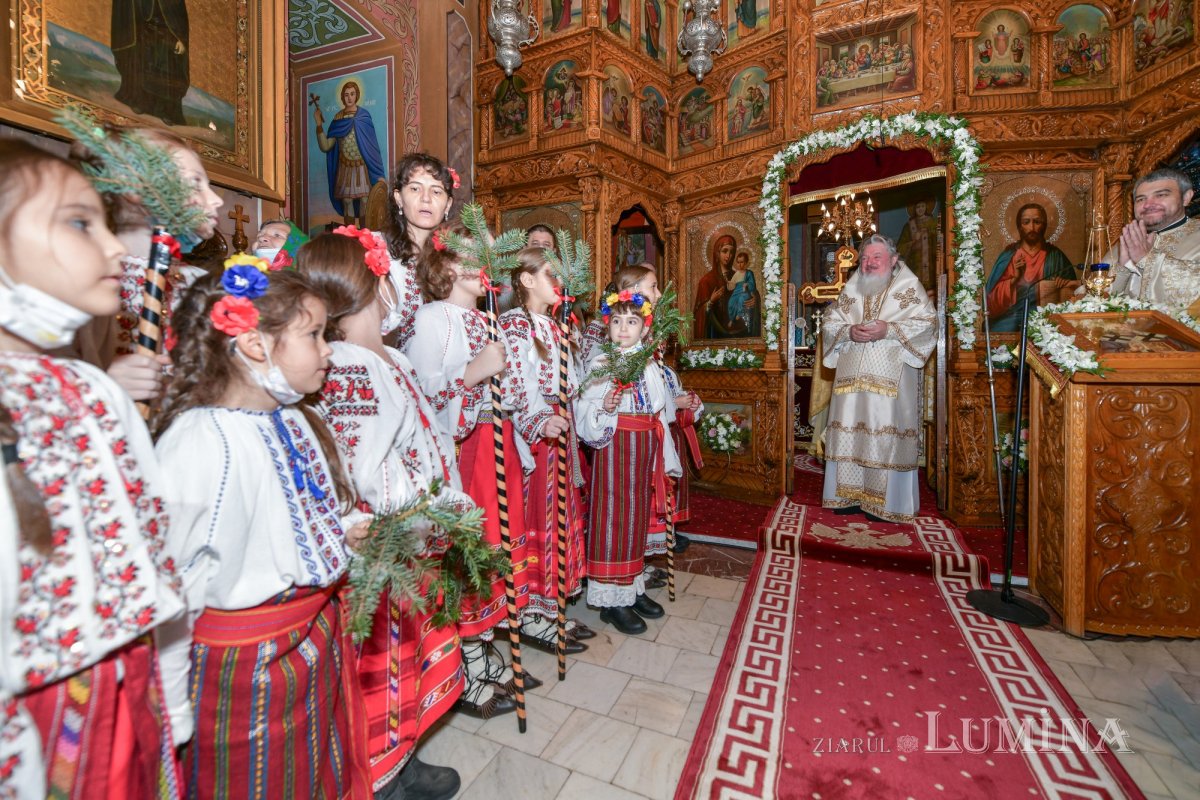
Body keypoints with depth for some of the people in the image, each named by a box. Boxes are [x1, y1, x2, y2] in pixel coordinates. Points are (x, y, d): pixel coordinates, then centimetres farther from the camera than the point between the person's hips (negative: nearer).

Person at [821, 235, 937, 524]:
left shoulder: (908, 287, 5)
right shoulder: (850, 289, 16)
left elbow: (927, 322, -4)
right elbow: (829, 323, 11)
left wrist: (889, 330, -17)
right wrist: (849, 331, -10)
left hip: (890, 379, -4)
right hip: (852, 377, 4)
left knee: (886, 432, -5)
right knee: (850, 430, 2)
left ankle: (884, 502, 5)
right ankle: (851, 495, 12)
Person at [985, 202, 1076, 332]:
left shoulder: (1055, 256, 9)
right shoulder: (1008, 255, 6)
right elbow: (993, 296, 0)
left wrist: (1065, 282, -8)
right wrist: (1013, 279, -14)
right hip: (1009, 322, -1)